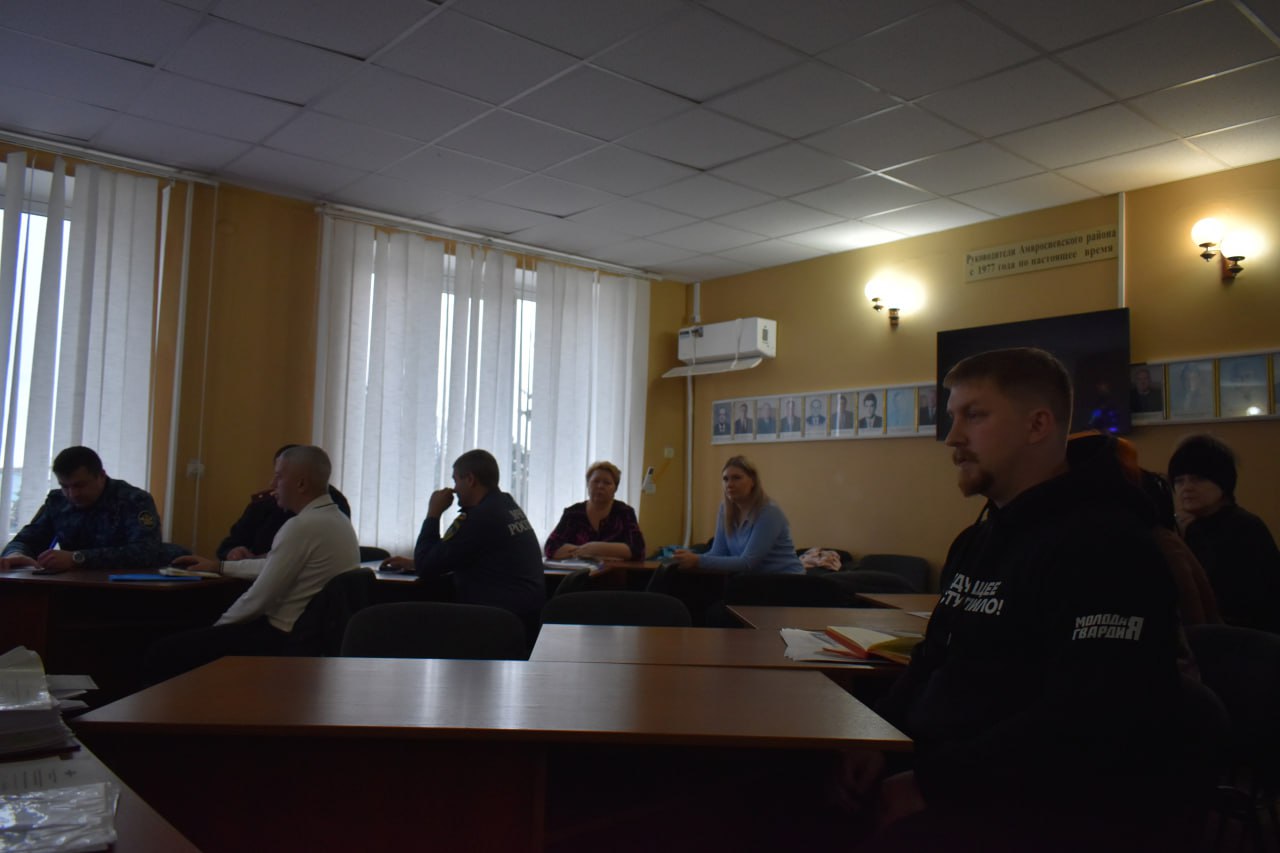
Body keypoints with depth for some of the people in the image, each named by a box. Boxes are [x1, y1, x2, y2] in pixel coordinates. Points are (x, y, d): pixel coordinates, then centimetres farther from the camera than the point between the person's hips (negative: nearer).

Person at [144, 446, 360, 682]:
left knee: (163, 653, -5)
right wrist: (220, 566, 28)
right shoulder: (337, 519, 9)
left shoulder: (302, 526, -21)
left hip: (283, 639, -10)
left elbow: (259, 599, -17)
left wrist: (217, 627, 0)